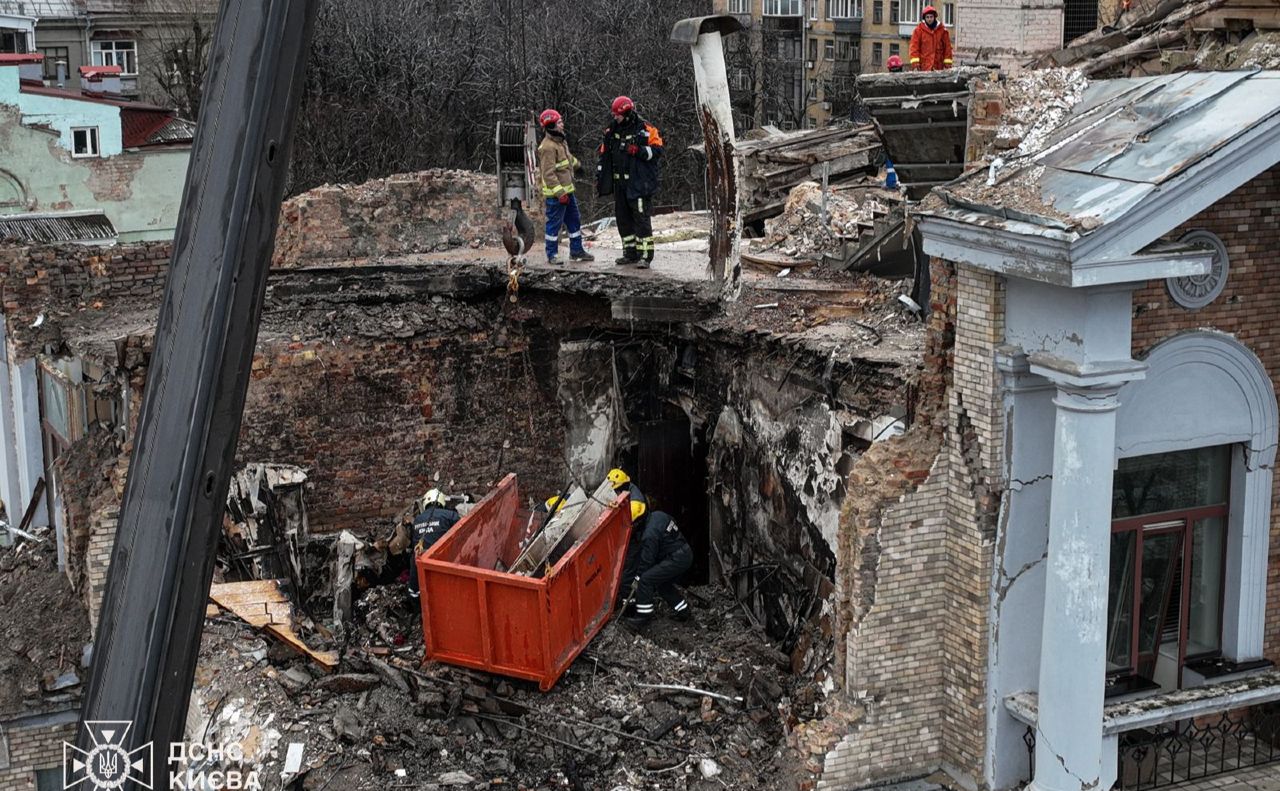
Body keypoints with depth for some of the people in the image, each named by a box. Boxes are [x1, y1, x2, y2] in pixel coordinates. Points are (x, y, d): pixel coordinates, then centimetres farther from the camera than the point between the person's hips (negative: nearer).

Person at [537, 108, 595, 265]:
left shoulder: (561, 141, 11)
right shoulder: (547, 147, -20)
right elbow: (548, 174, -24)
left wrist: (575, 163, 49)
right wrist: (560, 193, -26)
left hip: (567, 190, 10)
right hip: (555, 193, -10)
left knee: (574, 220, 16)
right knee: (554, 224, -1)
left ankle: (576, 250, 26)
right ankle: (551, 255, 8)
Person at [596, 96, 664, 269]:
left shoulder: (645, 129, -5)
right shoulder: (612, 131, 12)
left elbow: (657, 150, -8)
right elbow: (604, 155, 18)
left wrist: (639, 151, -21)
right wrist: (599, 177, 16)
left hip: (639, 183, -7)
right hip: (620, 183, 7)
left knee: (642, 219, -9)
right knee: (623, 218, 10)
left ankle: (645, 255, -7)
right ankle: (630, 253, 19)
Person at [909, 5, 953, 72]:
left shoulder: (942, 30, 7)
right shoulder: (919, 30, 2)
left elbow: (947, 47, 9)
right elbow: (914, 46, -2)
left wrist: (947, 63, 3)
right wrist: (915, 62, -12)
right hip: (924, 67, -2)